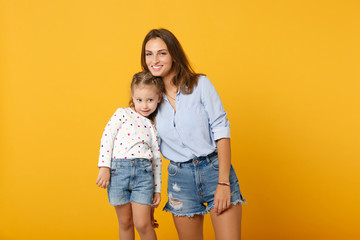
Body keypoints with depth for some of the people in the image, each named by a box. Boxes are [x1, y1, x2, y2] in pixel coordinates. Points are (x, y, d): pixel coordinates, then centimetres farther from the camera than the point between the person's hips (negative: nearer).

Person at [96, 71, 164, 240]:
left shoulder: (154, 128, 13)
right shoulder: (122, 113, 7)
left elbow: (157, 160, 15)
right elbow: (107, 137, -1)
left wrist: (157, 189, 13)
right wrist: (104, 167, -10)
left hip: (143, 173, 1)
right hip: (117, 170, -1)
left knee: (142, 224, -5)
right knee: (125, 223, 9)